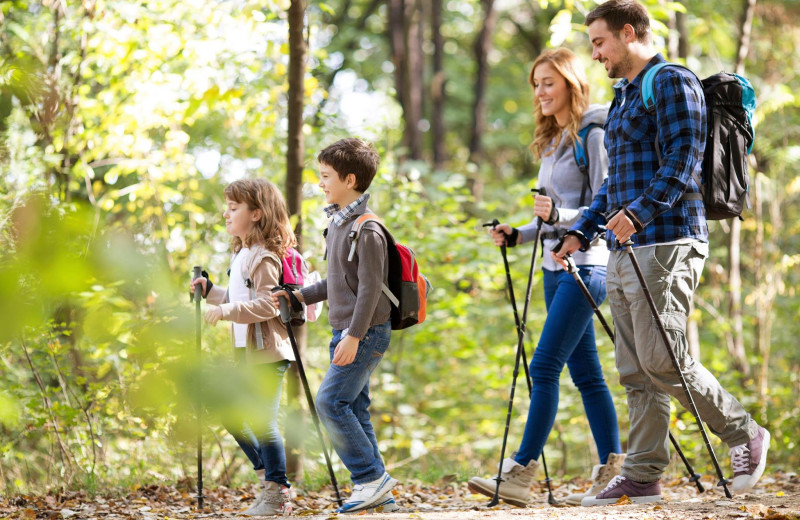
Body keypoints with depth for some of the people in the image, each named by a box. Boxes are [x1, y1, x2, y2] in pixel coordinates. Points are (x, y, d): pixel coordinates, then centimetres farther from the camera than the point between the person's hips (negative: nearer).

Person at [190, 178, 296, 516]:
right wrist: (210, 292, 18)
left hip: (267, 352, -10)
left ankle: (277, 493, 1)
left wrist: (227, 310, -28)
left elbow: (267, 305, -24)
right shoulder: (242, 254, 17)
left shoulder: (264, 257, -15)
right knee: (232, 415, 14)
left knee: (262, 421, -7)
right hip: (246, 351, 10)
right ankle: (267, 473, 25)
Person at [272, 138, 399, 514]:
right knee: (353, 409, 8)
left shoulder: (366, 229, -15)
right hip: (346, 331, 10)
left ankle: (371, 477, -7)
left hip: (366, 331, -10)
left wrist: (354, 336, -23)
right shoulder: (337, 222, 15)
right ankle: (379, 495, 11)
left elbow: (370, 288, -19)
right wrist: (299, 296, 18)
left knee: (330, 401, -14)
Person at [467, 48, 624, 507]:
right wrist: (519, 235, 10)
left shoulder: (592, 135, -9)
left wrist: (560, 215, -28)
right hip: (556, 267, 9)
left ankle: (521, 473, -18)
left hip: (585, 265, -9)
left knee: (545, 365, -15)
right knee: (584, 371, 8)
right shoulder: (552, 141, 18)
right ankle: (613, 469, 11)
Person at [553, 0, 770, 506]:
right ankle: (643, 477, 6)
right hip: (624, 252, 9)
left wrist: (641, 210, -28)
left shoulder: (673, 82, -5)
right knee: (636, 372, 5)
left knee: (663, 361, -11)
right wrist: (582, 231, 21)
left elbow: (683, 160, -17)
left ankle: (745, 434, 6)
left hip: (664, 246, -9)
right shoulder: (624, 95, 23)